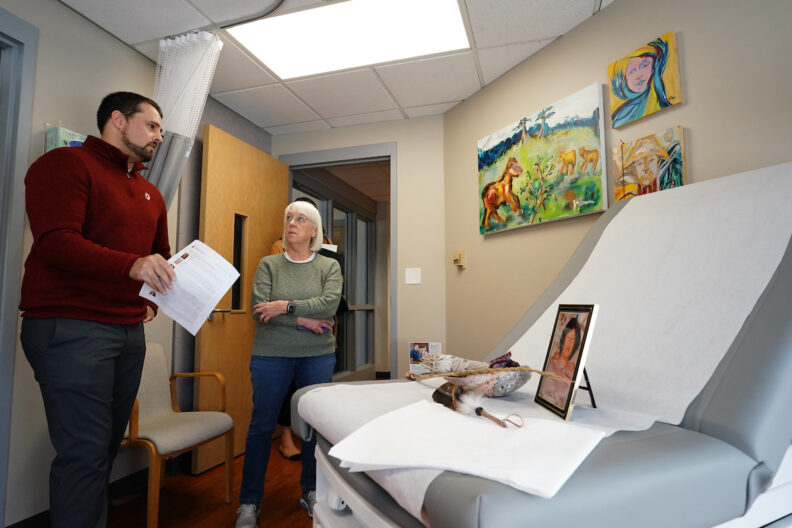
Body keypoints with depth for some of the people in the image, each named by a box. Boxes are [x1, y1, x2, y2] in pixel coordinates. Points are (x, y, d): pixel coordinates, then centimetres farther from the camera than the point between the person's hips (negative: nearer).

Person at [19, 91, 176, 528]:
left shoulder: (152, 195, 21)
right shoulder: (66, 163, -2)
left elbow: (161, 258, 30)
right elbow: (54, 241, -17)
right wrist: (132, 265, -30)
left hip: (130, 332, 7)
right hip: (70, 327, -7)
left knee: (107, 446, 11)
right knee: (86, 451, -7)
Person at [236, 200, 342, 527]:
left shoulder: (329, 266, 4)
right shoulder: (268, 265, 3)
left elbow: (330, 303, -13)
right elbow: (259, 310, -9)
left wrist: (286, 307, -19)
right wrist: (302, 320, -15)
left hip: (317, 356, 1)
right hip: (271, 355, 0)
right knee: (261, 426, 7)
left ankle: (311, 492, 31)